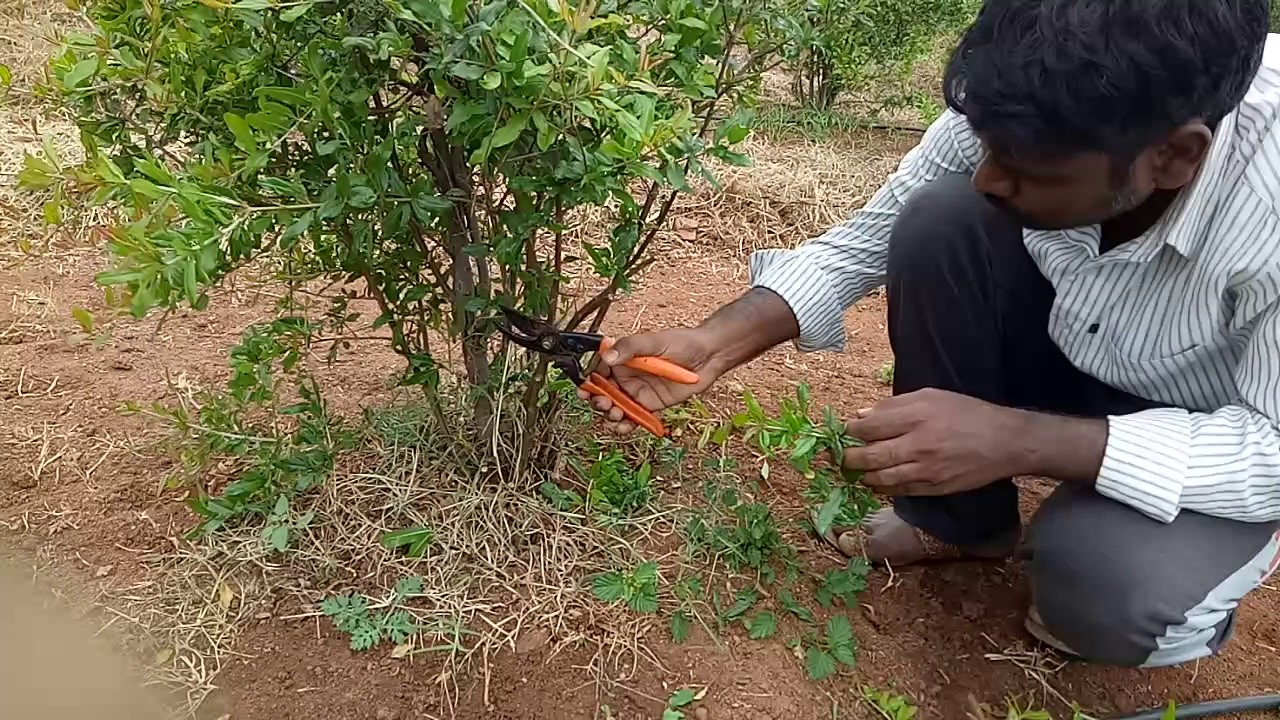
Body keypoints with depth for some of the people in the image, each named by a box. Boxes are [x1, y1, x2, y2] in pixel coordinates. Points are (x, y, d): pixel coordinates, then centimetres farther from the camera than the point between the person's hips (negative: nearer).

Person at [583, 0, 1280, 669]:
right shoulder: (1026, 107, -26)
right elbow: (868, 238, -15)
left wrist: (1019, 441, -41)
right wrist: (713, 343, -26)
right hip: (1072, 355, 4)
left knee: (1105, 594, -33)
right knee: (940, 223, -24)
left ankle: (1164, 604, 8)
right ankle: (960, 519, -1)